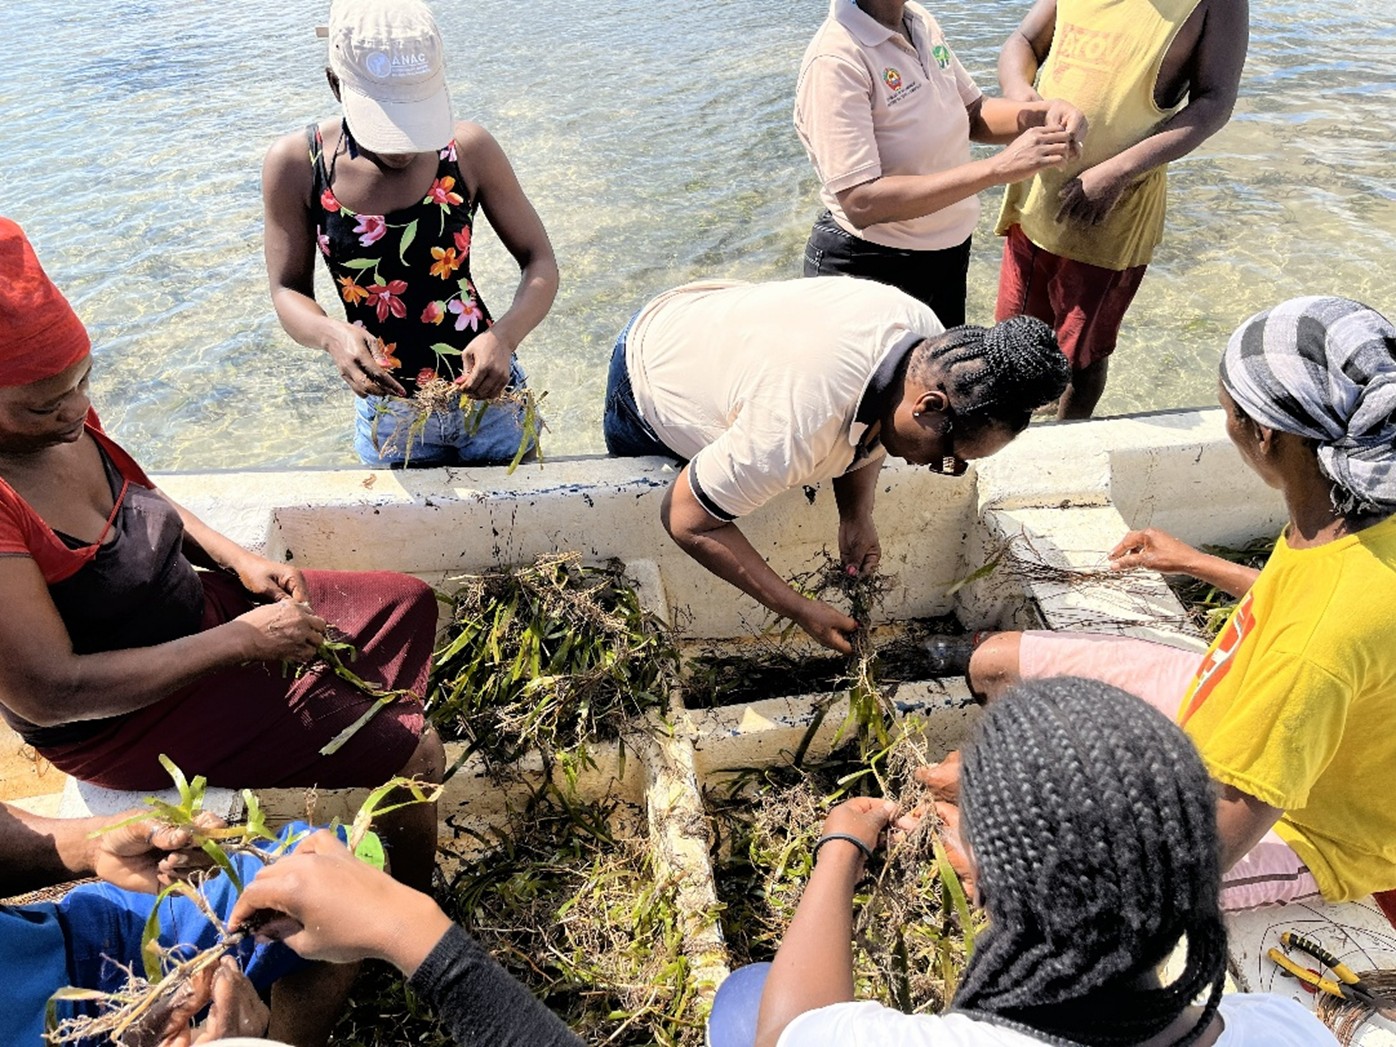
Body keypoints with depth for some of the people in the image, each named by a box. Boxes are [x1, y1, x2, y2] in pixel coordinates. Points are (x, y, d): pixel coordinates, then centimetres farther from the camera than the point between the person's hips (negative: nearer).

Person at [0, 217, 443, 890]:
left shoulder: (57, 418, -9)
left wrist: (237, 559, -6)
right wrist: (242, 640, -28)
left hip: (197, 609, 8)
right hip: (127, 717, -8)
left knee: (407, 602, 12)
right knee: (416, 754, -11)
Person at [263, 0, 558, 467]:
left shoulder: (470, 150, -14)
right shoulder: (296, 166, -12)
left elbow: (540, 262, -8)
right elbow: (289, 292, -5)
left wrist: (505, 336, -27)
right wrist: (332, 335, -28)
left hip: (489, 397, 0)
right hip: (389, 417, 1)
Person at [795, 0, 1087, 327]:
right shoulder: (836, 61, -26)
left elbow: (973, 114, 11)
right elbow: (861, 204, -33)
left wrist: (1042, 113, -10)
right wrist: (999, 168, -34)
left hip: (949, 248, 8)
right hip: (870, 267, -8)